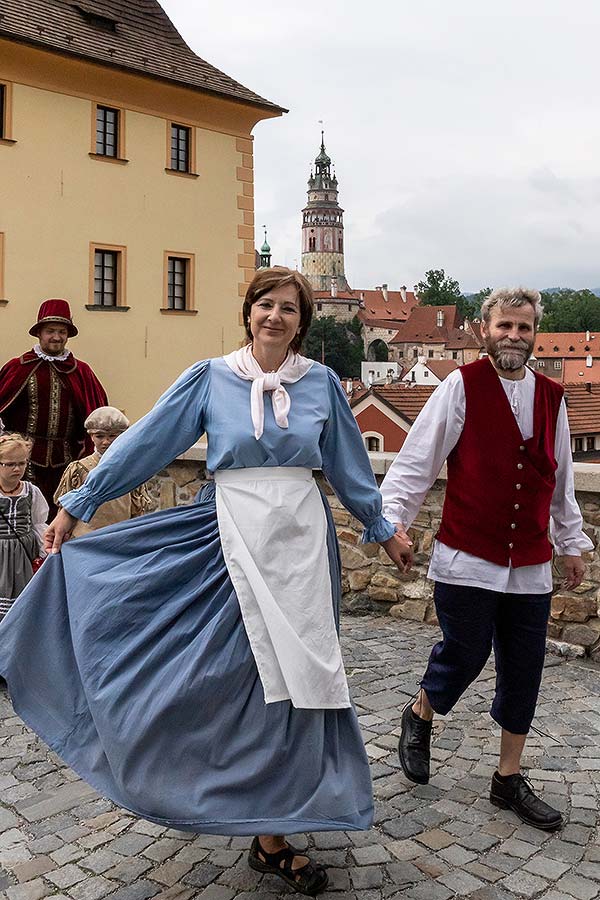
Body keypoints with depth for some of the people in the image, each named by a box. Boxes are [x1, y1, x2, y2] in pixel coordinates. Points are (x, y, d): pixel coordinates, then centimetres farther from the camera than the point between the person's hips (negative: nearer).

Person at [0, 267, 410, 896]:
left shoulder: (320, 383, 6)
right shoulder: (211, 378, 1)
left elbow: (349, 465, 16)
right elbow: (145, 442, 2)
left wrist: (383, 529, 22)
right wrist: (78, 504, 2)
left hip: (302, 537, 2)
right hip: (235, 535, -2)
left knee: (292, 679, 5)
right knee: (267, 678, -2)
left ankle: (271, 832, 21)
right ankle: (271, 833, 15)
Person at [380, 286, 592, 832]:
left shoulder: (551, 397, 9)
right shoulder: (462, 386, -5)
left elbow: (561, 480, 19)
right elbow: (417, 459, -7)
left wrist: (571, 542, 23)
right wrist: (393, 520, -15)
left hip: (531, 567, 5)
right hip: (468, 559, -5)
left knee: (523, 670, 9)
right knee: (465, 653, 0)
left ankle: (509, 779, 26)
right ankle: (419, 717, 33)